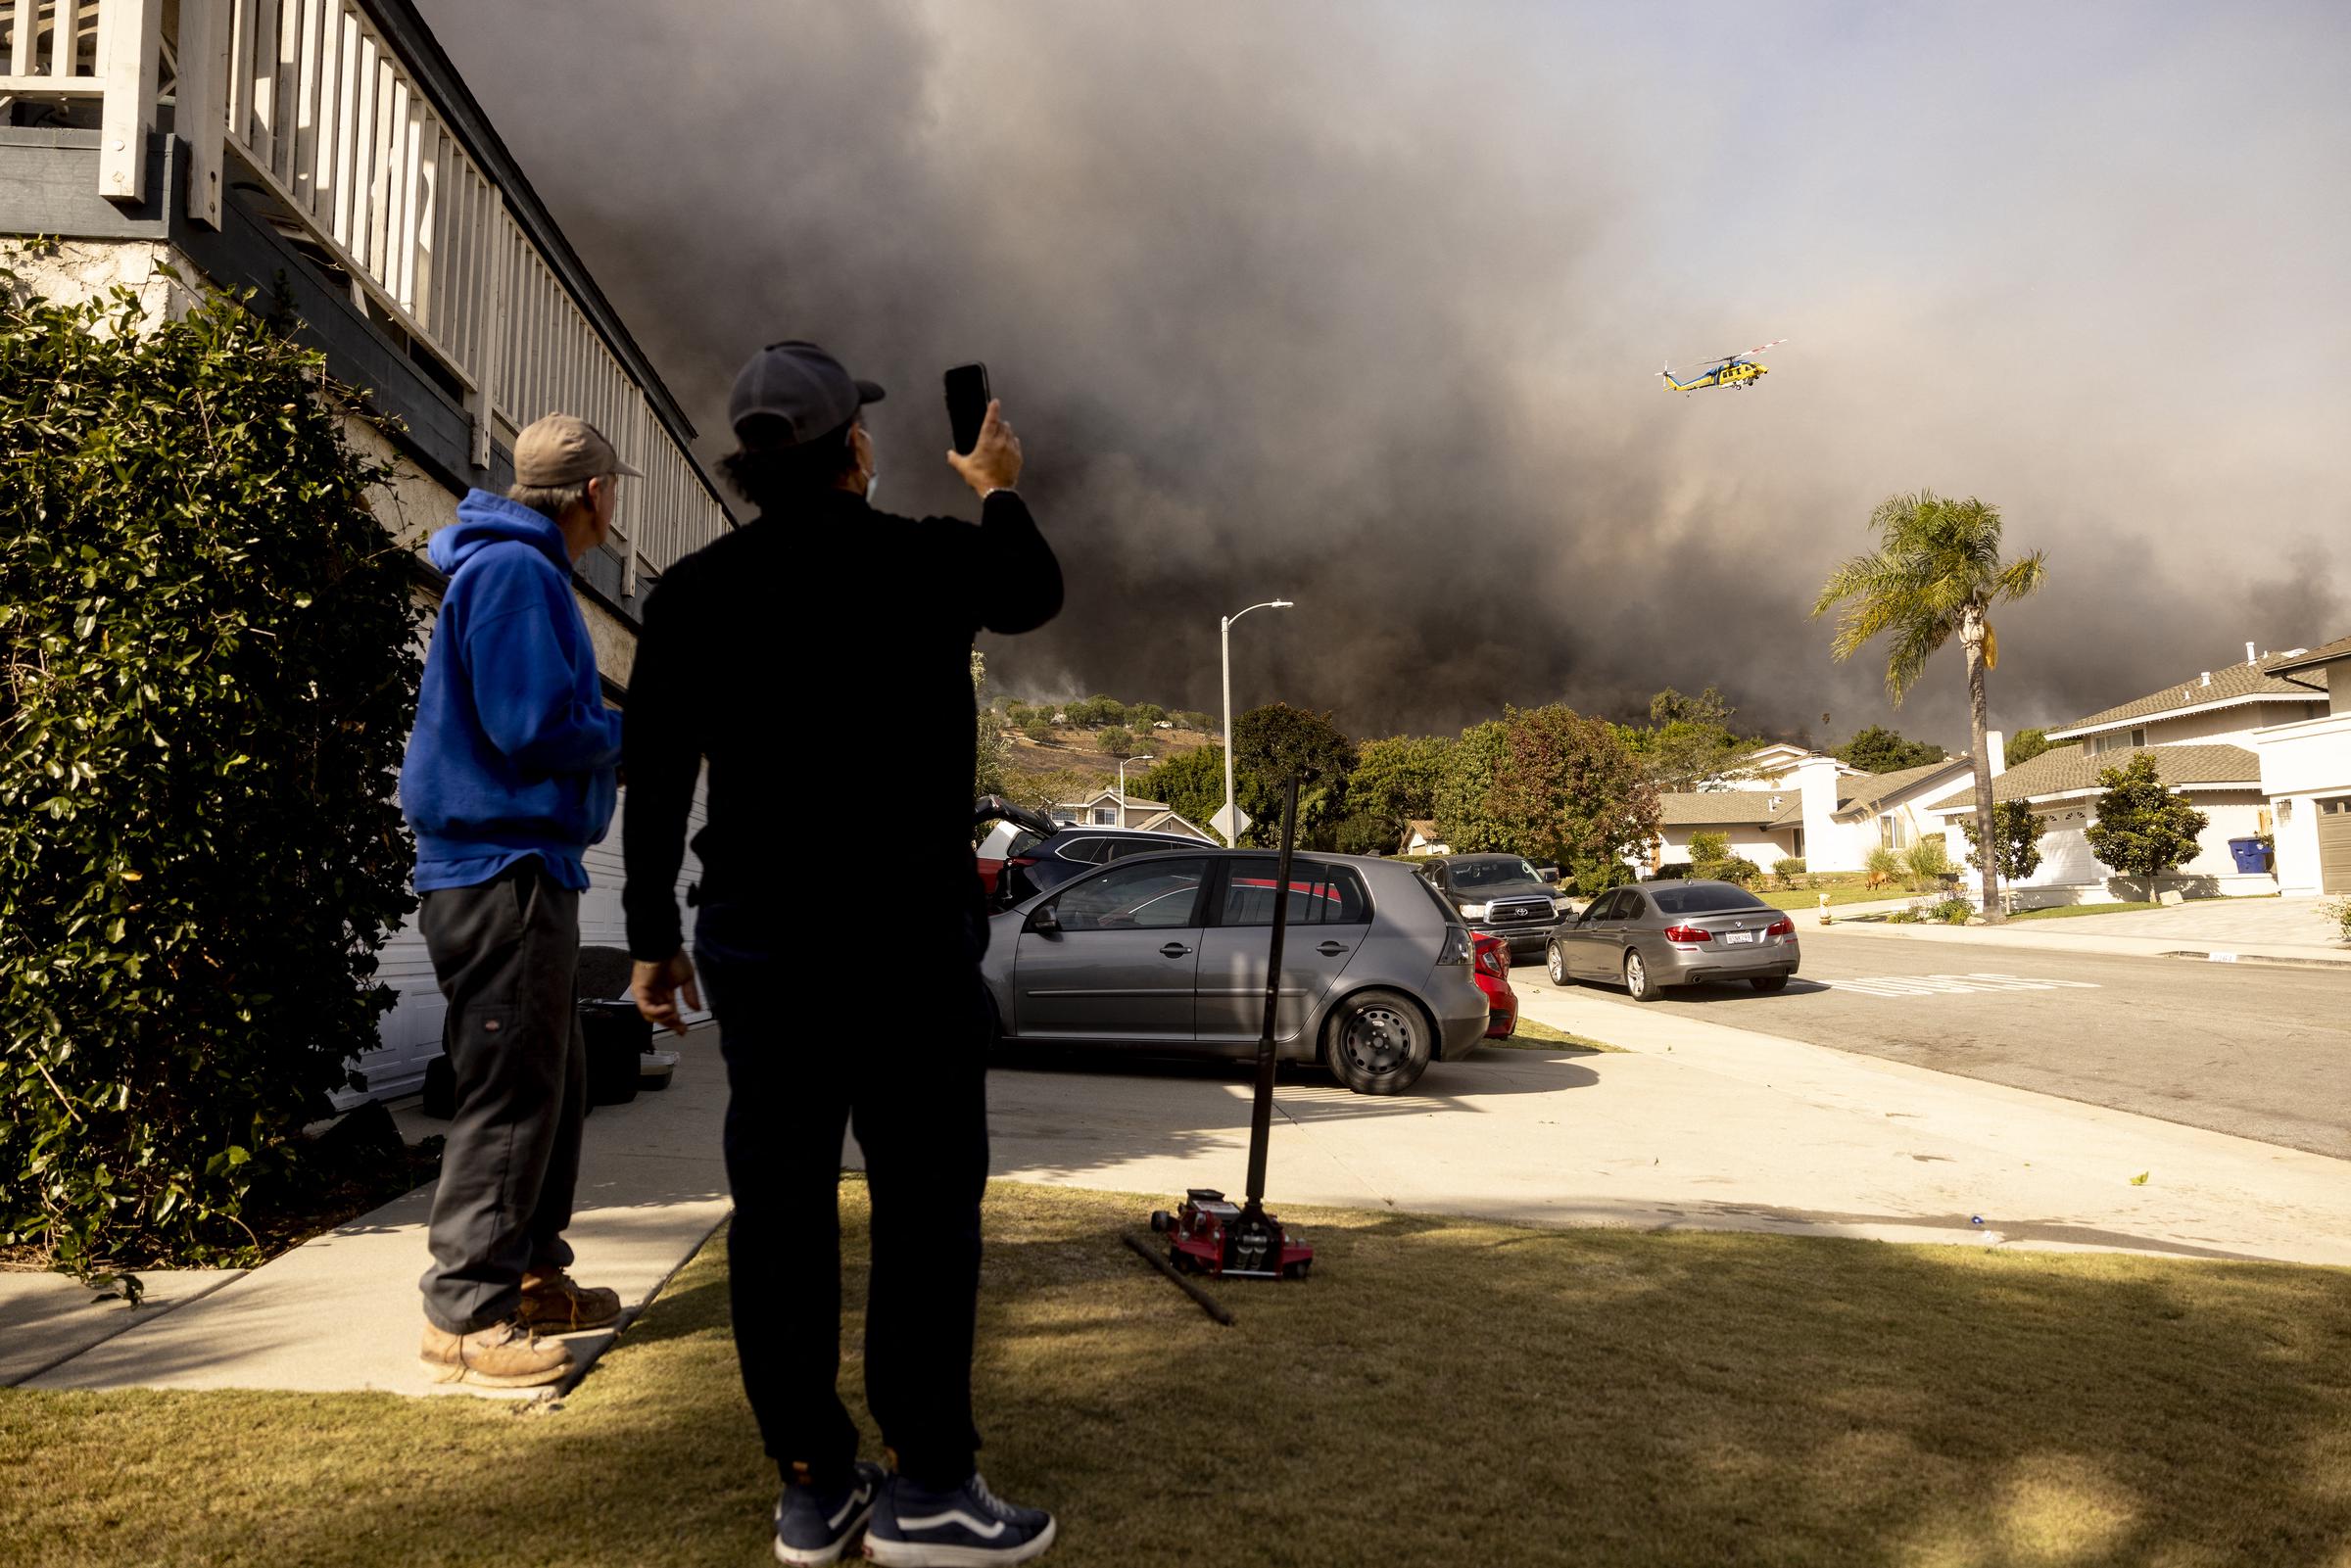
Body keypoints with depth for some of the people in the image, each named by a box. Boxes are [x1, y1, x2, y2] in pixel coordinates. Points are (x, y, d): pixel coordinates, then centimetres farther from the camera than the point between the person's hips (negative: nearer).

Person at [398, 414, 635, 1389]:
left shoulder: (521, 569, 19)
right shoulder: (513, 571, -14)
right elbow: (534, 724, -23)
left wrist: (614, 731, 10)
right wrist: (628, 736, -7)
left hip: (524, 866, 11)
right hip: (502, 869, -11)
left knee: (553, 1084, 17)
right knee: (510, 1092, -6)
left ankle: (535, 1277, 28)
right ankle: (465, 1316, 2)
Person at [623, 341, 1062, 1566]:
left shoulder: (694, 592, 5)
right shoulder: (932, 561, -3)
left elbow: (653, 777, 4)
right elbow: (1034, 595, 19)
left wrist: (653, 935, 12)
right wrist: (1001, 492, 36)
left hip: (754, 935, 4)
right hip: (906, 925, -3)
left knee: (780, 1203, 8)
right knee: (926, 1196, 3)